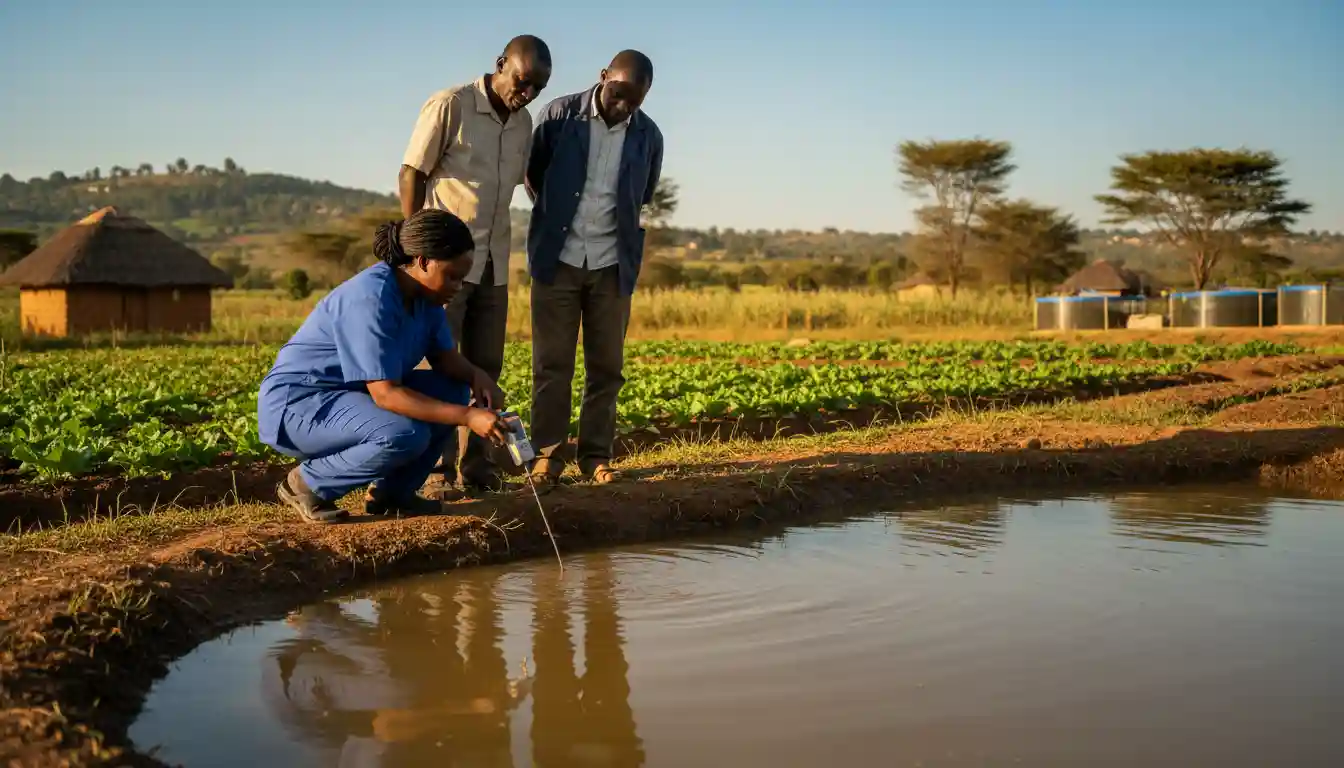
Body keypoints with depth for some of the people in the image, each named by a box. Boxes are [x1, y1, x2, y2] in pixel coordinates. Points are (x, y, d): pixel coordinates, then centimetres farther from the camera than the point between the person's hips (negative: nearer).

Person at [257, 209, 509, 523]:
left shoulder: (425, 294, -1)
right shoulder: (371, 298, -28)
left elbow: (445, 357, 5)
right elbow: (385, 394, -31)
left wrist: (477, 375, -18)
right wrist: (467, 417, -35)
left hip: (350, 396, 9)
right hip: (295, 404, -9)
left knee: (453, 390, -1)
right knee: (406, 435, -31)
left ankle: (391, 491, 7)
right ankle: (307, 484, -8)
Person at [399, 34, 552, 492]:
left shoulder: (523, 123, 9)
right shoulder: (449, 107, -9)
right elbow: (411, 175, -8)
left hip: (493, 262, 6)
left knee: (484, 364, 7)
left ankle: (474, 462, 15)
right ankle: (437, 464, 0)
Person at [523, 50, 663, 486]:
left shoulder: (648, 137, 2)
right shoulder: (560, 115, -4)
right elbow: (533, 173, 10)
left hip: (612, 265, 2)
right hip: (558, 259, -2)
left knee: (606, 367, 4)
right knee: (551, 364, 0)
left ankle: (596, 456, 12)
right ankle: (547, 455, 6)